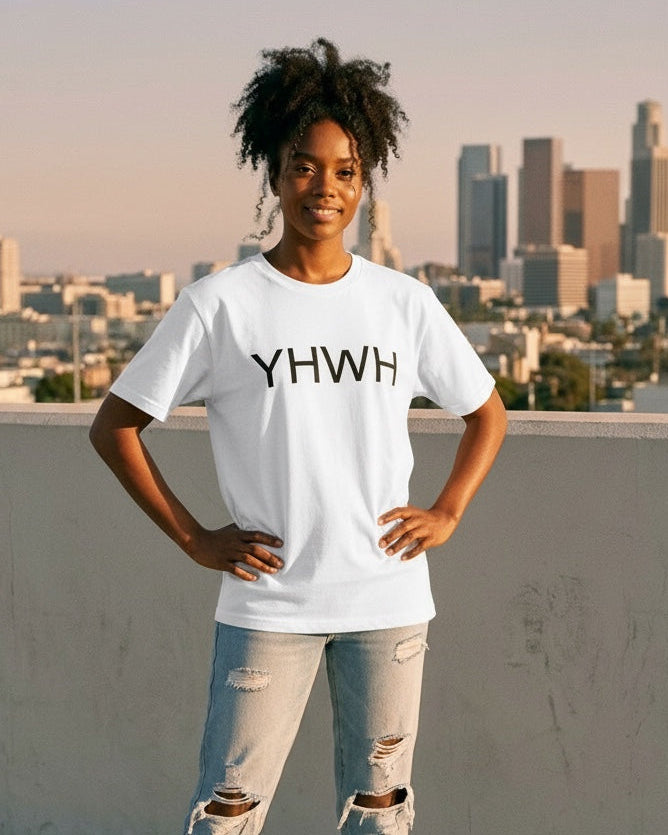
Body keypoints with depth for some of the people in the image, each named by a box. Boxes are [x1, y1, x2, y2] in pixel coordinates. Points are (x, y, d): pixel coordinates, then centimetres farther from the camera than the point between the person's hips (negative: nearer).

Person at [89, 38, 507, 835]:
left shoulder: (405, 303, 4)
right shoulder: (219, 304, -4)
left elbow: (486, 413, 18)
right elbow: (113, 426, 0)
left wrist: (446, 514, 4)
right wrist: (193, 539, -5)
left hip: (389, 599, 3)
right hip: (268, 603, -2)